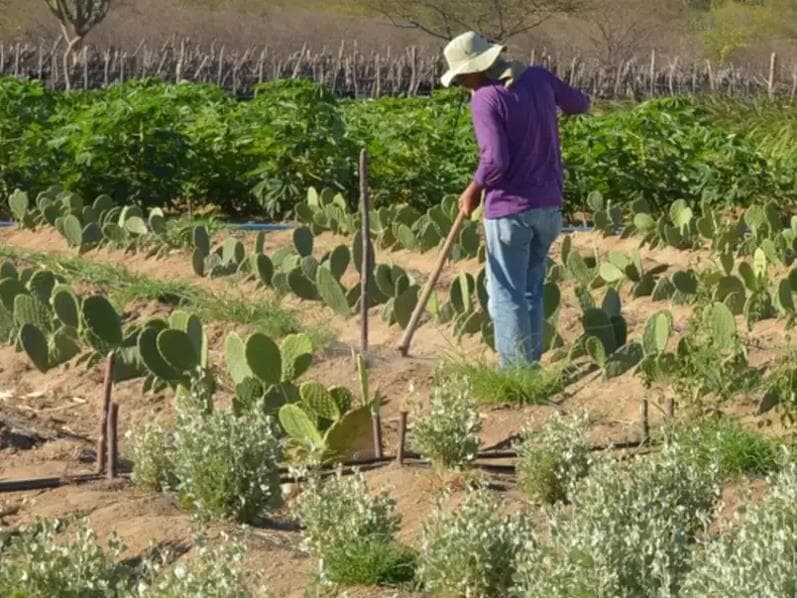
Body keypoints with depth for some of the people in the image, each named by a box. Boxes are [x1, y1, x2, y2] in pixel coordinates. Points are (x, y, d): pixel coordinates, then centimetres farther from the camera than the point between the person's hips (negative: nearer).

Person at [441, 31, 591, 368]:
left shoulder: (486, 98, -17)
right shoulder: (538, 78, 2)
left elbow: (496, 160, -24)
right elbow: (580, 104, 19)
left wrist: (474, 191, -7)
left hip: (510, 208, -7)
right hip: (548, 205, 7)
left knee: (507, 295, 2)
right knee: (531, 290, 16)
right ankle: (532, 365, 20)